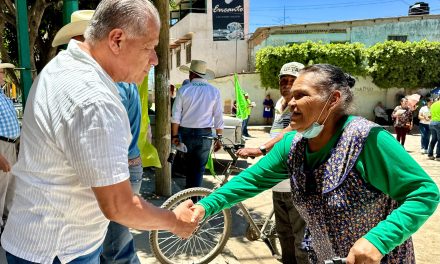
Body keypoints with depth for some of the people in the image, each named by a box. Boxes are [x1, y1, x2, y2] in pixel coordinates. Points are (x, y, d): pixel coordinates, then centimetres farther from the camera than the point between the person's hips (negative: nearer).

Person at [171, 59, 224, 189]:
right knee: (199, 168, 7)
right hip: (204, 134, -1)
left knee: (189, 166, 20)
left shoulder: (183, 90, -4)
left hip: (186, 133, 1)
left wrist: (175, 136, 3)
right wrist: (219, 137, 4)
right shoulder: (214, 91, -3)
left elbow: (176, 116, -4)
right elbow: (218, 117, -3)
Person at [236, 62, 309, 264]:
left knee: (302, 240, -2)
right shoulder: (280, 104, 13)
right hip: (279, 183, 8)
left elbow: (290, 132, -31)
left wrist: (261, 149, -42)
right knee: (285, 235, 21)